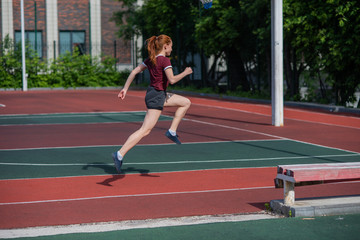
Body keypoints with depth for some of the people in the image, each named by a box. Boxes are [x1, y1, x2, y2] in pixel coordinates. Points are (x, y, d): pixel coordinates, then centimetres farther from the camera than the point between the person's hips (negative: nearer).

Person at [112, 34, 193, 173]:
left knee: (186, 102, 20)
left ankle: (172, 131, 15)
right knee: (145, 130, -14)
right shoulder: (165, 60, -15)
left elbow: (134, 71, 8)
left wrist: (125, 88, 8)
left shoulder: (151, 59, 9)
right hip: (156, 96, -10)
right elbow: (172, 80, -20)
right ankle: (120, 155, -20)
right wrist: (185, 73, -5)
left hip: (160, 94, 10)